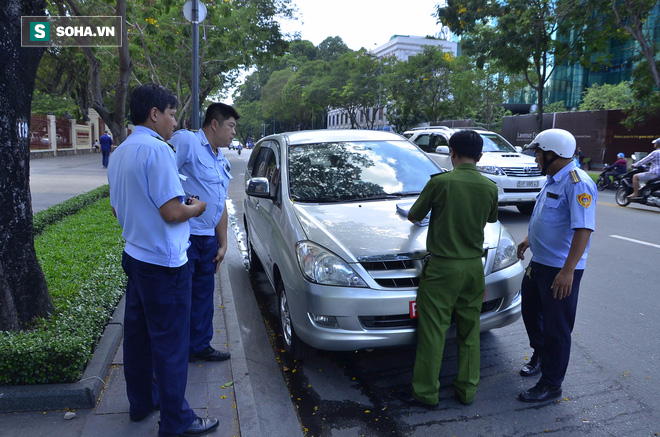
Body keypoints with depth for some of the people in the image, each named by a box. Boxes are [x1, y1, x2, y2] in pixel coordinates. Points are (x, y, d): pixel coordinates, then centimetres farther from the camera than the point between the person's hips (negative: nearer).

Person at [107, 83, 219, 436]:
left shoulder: (119, 153, 10)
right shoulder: (156, 149, -19)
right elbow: (172, 212, -23)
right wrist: (196, 207, -5)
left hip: (134, 256, 10)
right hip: (163, 262, -9)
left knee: (137, 334, 19)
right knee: (171, 344, 1)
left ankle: (141, 401, 35)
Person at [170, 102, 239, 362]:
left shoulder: (222, 162, 18)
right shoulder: (186, 141, -10)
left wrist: (223, 243, 20)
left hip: (208, 238, 9)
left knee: (203, 295, 17)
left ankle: (200, 346, 33)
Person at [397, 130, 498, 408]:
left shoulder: (440, 182, -14)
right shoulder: (490, 188, -1)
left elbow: (414, 216, -2)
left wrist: (412, 214, 22)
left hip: (442, 267, -4)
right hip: (474, 268, 5)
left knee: (432, 332, 5)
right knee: (470, 331, 16)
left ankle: (426, 393, 15)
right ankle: (467, 390, 26)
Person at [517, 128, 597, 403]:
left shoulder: (577, 184, -21)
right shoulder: (553, 180, 10)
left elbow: (583, 229, -28)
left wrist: (568, 270, -33)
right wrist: (529, 240, 30)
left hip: (560, 270, -10)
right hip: (539, 262, 10)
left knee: (556, 328, 2)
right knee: (531, 312, 23)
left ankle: (551, 385, 16)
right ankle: (540, 356, 46)